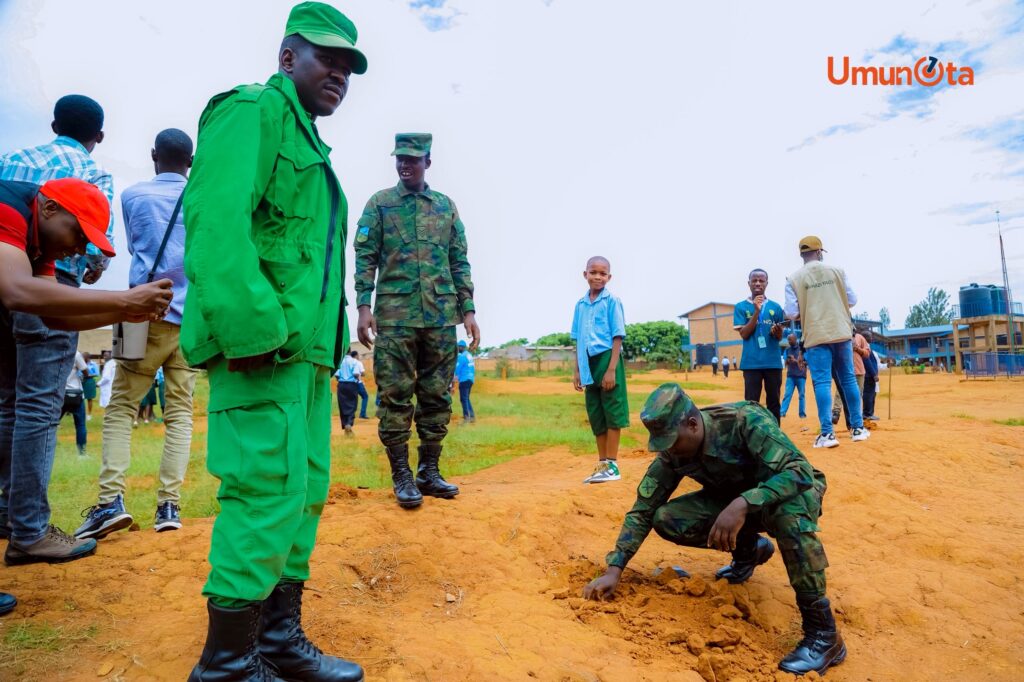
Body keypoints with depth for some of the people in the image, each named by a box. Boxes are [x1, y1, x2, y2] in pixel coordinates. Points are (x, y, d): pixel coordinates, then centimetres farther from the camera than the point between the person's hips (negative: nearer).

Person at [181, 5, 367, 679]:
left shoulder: (309, 143, 26)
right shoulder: (254, 111, -2)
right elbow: (214, 224, -18)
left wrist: (329, 344, 15)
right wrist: (255, 332, -23)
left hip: (308, 351, 10)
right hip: (264, 347, -10)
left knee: (305, 493, 12)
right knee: (269, 495, -7)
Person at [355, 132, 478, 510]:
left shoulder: (446, 206, 13)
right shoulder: (379, 204, 8)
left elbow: (460, 263, 11)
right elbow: (365, 258, 1)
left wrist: (468, 310, 3)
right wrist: (363, 307, -10)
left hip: (441, 317, 3)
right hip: (395, 316, -2)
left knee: (437, 396, 6)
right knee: (395, 397, -1)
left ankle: (429, 471, 17)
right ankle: (401, 475, 9)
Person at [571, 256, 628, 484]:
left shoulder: (612, 301, -6)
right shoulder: (580, 304, 11)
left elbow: (618, 337, -9)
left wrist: (611, 369, -16)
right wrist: (577, 370, 11)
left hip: (607, 359, -6)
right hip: (589, 363, 6)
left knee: (611, 412, 0)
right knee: (595, 414, 12)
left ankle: (612, 465, 8)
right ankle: (602, 464, 24)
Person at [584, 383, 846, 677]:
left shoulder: (746, 420, -32)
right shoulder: (672, 452, -16)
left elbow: (801, 471, -39)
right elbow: (643, 509, -12)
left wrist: (742, 504, -52)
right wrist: (614, 569, -18)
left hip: (795, 490, -5)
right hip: (735, 499, 5)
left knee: (787, 509, -41)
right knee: (665, 520, -15)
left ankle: (823, 633, -27)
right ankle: (749, 548, 10)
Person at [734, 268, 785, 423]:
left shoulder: (775, 307, 8)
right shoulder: (741, 307, 2)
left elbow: (780, 336, 10)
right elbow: (744, 334, -6)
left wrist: (777, 331, -14)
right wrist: (756, 311, -14)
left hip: (773, 362, 2)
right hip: (752, 363, -2)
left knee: (774, 402, 7)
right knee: (751, 402, -2)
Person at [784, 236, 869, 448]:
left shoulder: (794, 279, -3)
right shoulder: (837, 271, 4)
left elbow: (791, 313, -6)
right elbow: (852, 300, 6)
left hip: (816, 336, -2)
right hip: (841, 333, 2)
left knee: (822, 382, -3)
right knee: (849, 379, 12)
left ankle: (827, 433, -8)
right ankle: (858, 428, 20)